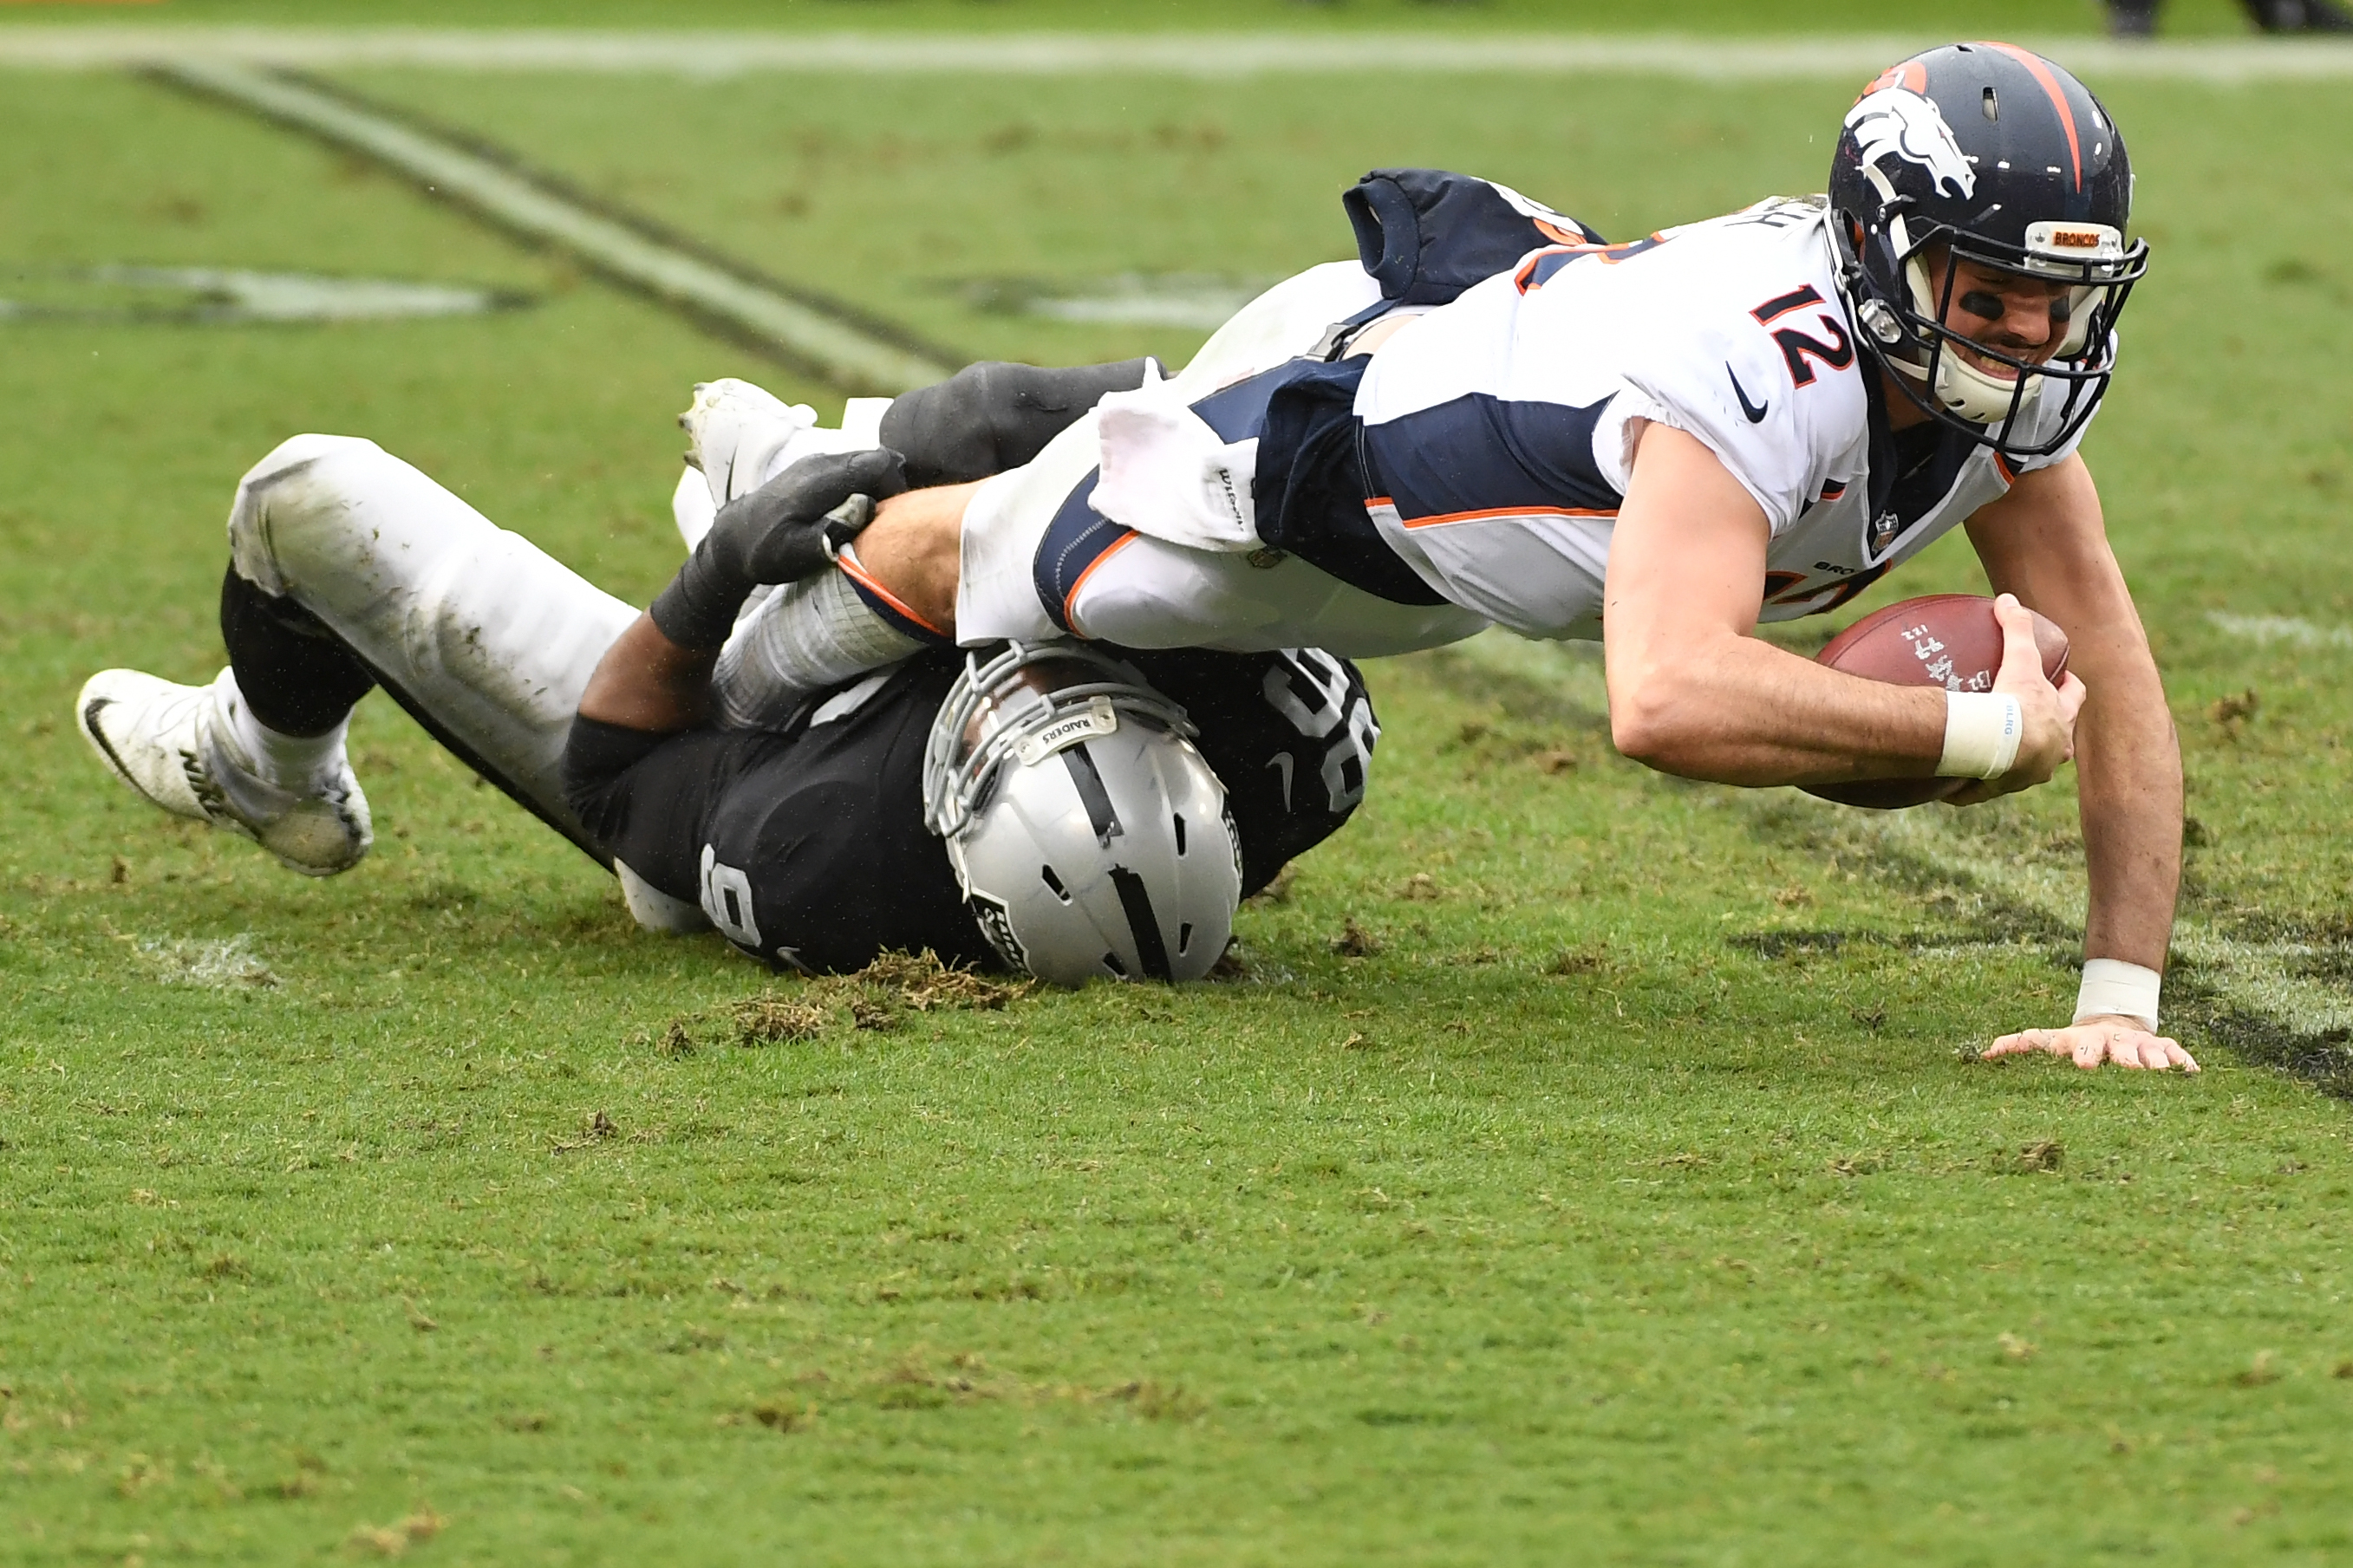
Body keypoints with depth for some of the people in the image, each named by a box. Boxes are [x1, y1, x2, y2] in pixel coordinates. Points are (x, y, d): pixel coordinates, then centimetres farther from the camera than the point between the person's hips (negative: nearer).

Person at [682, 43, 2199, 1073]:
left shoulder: (2012, 370, -28)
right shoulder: (1764, 373, -51)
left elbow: (2110, 669, -22)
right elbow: (1667, 704, -65)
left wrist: (2122, 997, -30)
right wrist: (1975, 733, -59)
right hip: (1326, 425, -7)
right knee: (958, 556, 21)